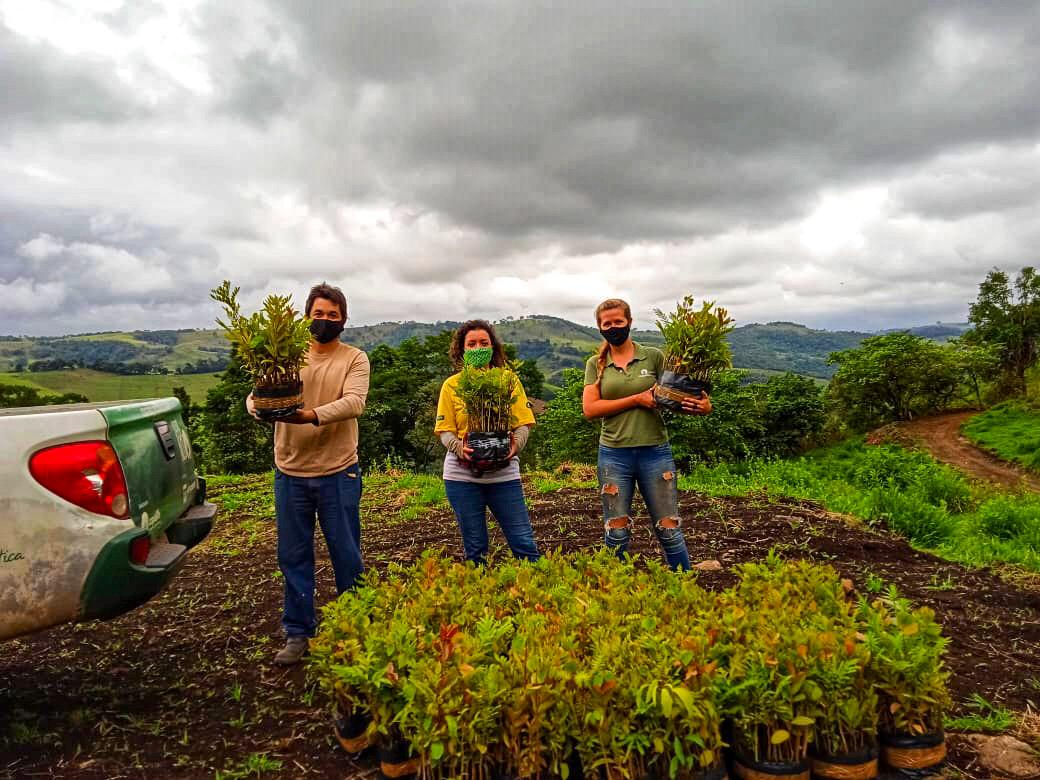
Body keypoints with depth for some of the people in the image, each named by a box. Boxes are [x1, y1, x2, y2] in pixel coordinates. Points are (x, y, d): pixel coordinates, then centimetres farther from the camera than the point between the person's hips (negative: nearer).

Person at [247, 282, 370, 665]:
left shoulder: (354, 358, -1)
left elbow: (354, 402, -17)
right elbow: (257, 392, -2)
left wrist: (312, 415, -34)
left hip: (337, 472, -2)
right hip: (290, 472, 3)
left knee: (346, 554, 7)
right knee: (293, 556, 11)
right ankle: (297, 633, 25)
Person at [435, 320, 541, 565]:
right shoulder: (451, 385, 5)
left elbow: (523, 423, 2)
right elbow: (445, 430, 2)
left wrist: (516, 444, -19)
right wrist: (459, 448, -19)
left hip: (504, 471, 0)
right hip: (462, 474, 0)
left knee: (524, 543, 0)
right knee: (474, 548, 9)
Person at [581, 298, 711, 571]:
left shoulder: (653, 356, 3)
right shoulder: (596, 364, 6)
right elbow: (590, 409, -5)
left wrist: (702, 405, -18)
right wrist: (637, 399, -13)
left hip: (655, 452, -1)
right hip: (614, 455, 1)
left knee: (669, 531, 4)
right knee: (616, 534, 9)